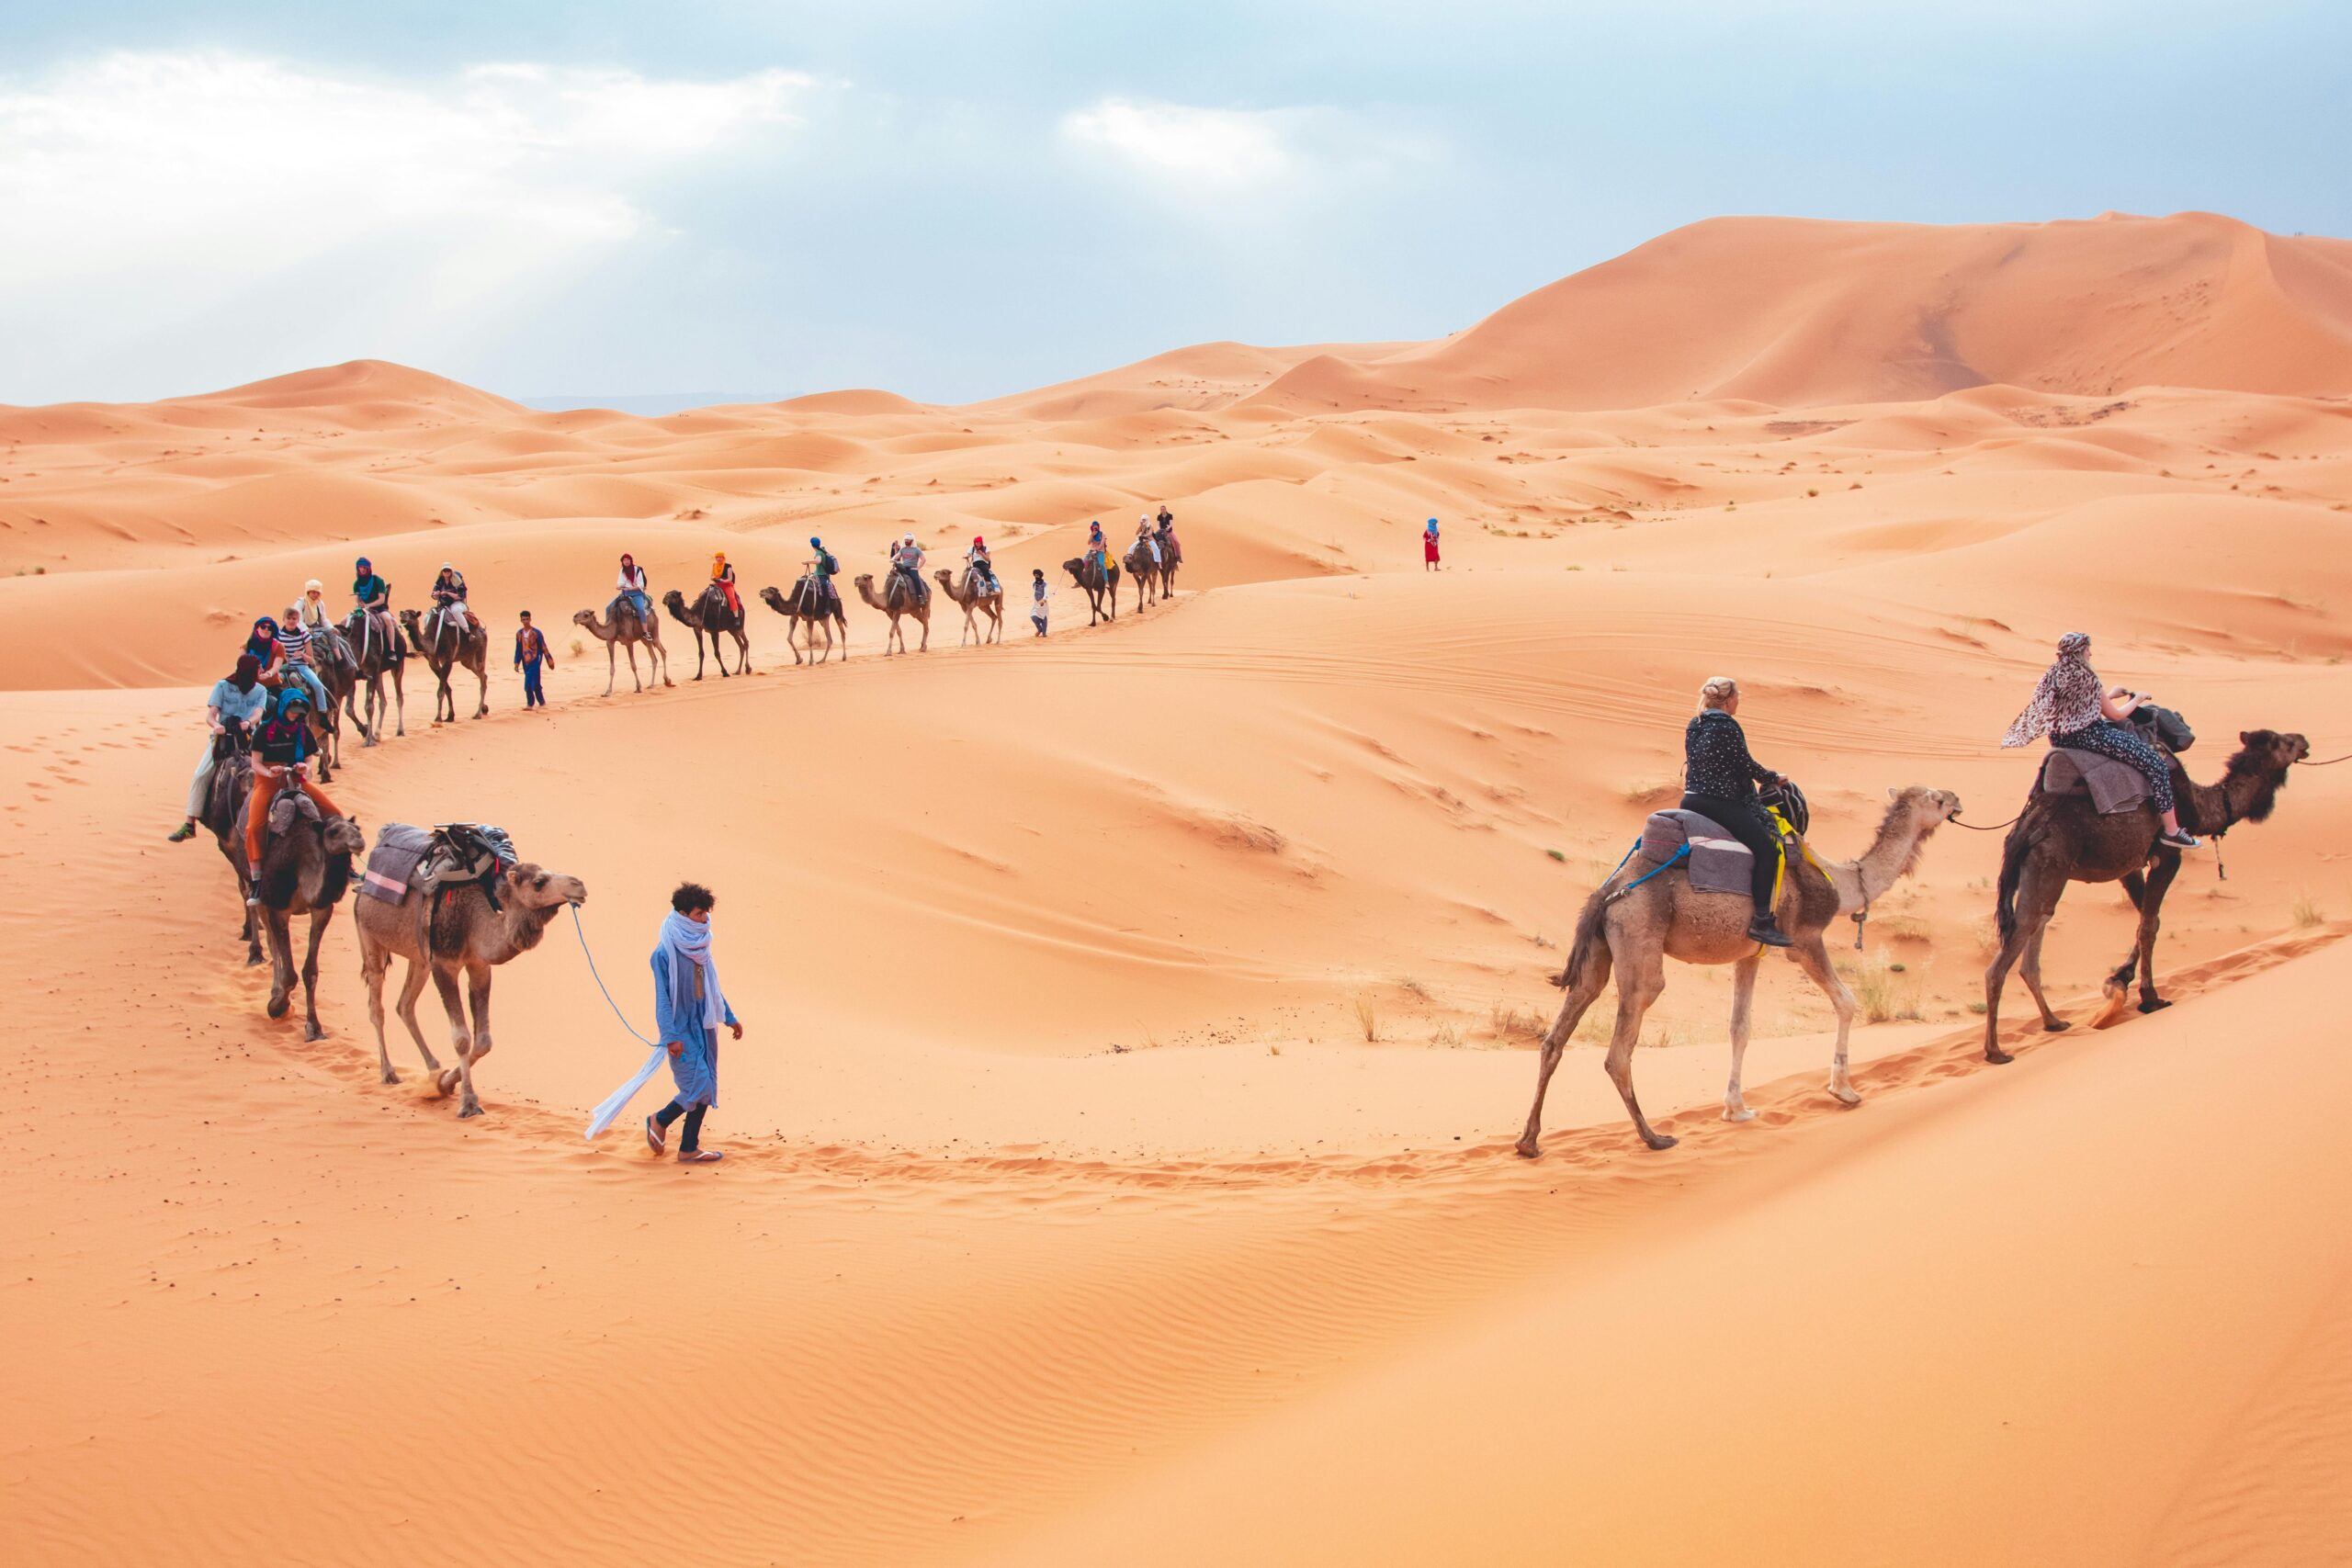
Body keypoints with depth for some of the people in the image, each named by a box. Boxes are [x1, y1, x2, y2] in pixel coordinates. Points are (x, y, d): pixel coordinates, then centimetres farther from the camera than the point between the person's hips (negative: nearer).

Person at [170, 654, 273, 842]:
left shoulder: (261, 691, 9)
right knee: (200, 777, -14)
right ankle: (189, 825, -9)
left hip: (247, 739, 1)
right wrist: (216, 725, -27)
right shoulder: (223, 686, 4)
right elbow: (210, 715, -3)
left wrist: (249, 722, -32)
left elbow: (259, 712, -9)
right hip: (222, 737, -1)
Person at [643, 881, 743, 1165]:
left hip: (703, 1024, 7)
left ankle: (689, 1148, 17)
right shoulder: (665, 952, -17)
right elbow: (662, 997, -16)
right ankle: (660, 1121, 15)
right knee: (698, 1085, -11)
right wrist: (670, 1037, -20)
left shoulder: (700, 946, 5)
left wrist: (729, 1017, 20)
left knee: (706, 1088, 7)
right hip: (682, 1027, -7)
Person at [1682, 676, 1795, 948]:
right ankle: (1762, 921, -16)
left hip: (1691, 801, 9)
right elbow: (1746, 765, -7)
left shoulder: (1693, 727, 14)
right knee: (1767, 849, -9)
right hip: (1721, 803, -9)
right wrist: (1773, 778, 11)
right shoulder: (1728, 727, -10)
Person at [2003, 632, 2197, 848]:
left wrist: (2110, 695, 28)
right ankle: (2172, 831, -2)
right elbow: (2115, 715, -5)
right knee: (2157, 765, -5)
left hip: (2060, 739, 9)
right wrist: (2136, 700, 13)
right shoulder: (2087, 676, -14)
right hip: (2089, 736, -9)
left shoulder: (2052, 676, 8)